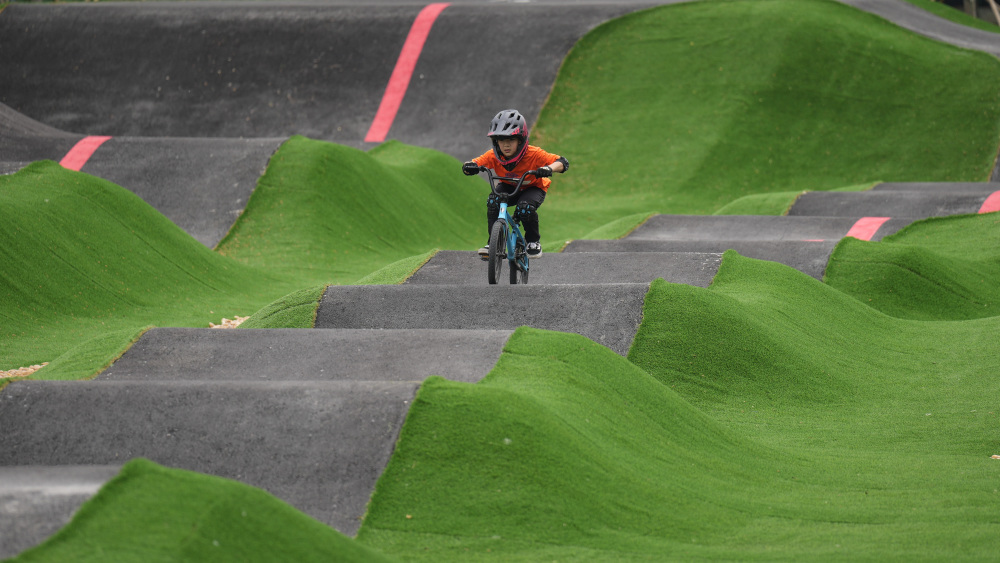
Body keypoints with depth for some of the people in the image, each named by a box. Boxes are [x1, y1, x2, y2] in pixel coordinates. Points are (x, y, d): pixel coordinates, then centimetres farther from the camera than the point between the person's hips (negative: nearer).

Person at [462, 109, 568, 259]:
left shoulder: (533, 155, -30)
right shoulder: (493, 156, -23)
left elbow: (562, 163, -33)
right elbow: (476, 163, -23)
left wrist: (549, 168, -56)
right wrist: (470, 167, -48)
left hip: (533, 188, -3)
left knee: (525, 208, -33)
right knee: (493, 201, -28)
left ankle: (533, 241, -3)